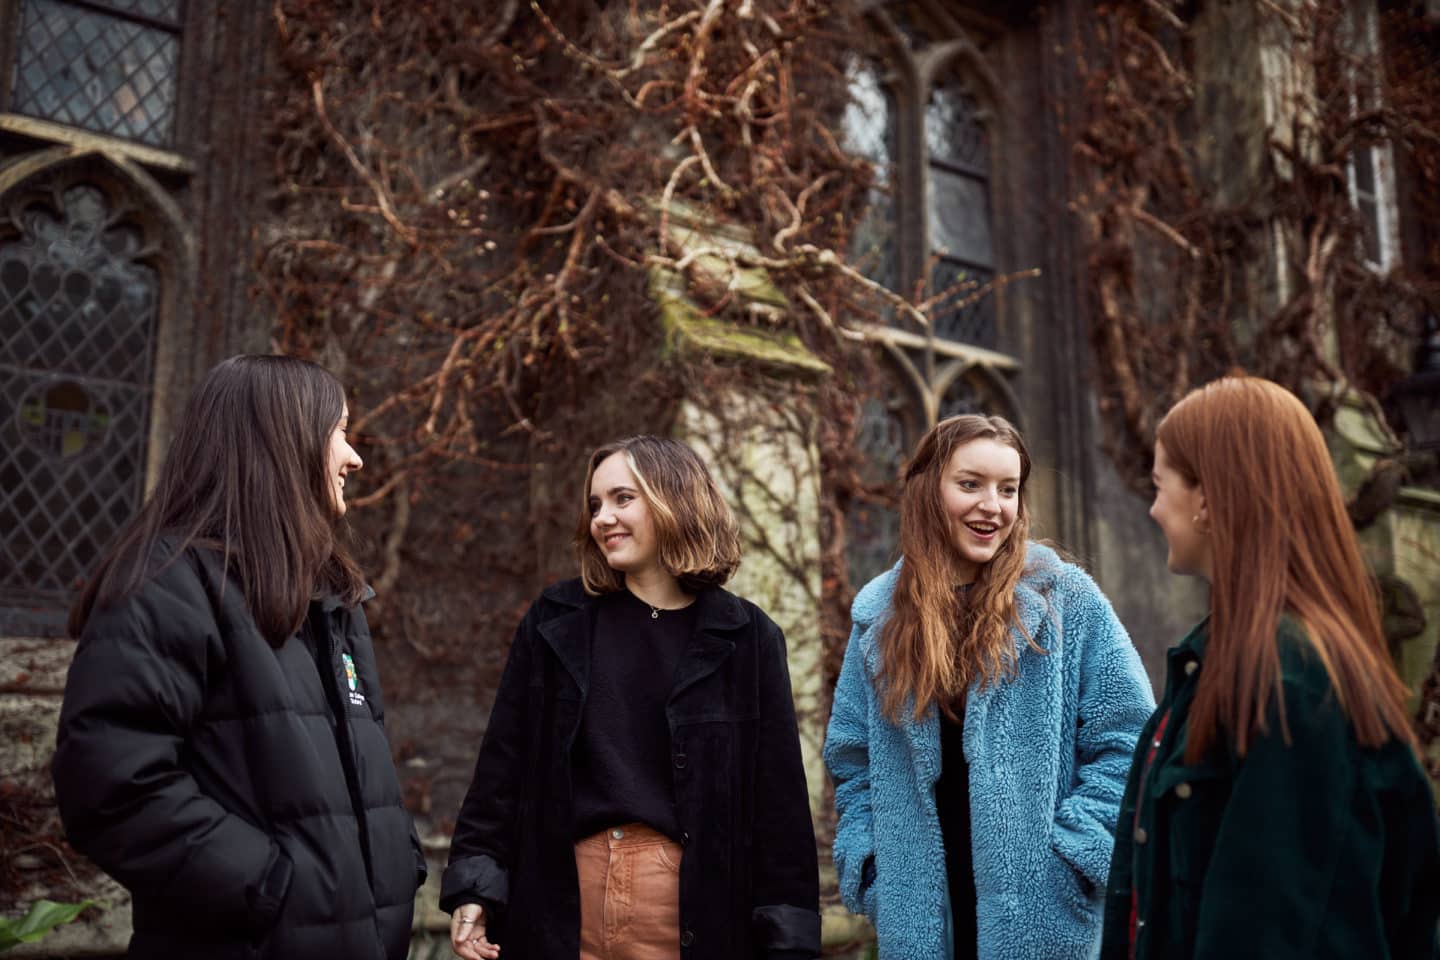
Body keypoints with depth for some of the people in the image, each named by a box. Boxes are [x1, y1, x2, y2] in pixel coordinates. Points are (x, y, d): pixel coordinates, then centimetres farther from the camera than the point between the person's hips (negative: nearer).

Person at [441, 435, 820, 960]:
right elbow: (503, 762, 5)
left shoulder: (745, 637, -1)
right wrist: (474, 884, -2)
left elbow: (777, 797, -1)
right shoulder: (556, 621, 4)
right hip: (563, 902, 1)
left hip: (694, 906, -1)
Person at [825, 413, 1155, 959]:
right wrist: (867, 866, 1)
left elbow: (1124, 740, -5)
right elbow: (853, 760, 10)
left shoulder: (1066, 598, -5)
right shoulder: (879, 613, 4)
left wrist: (1078, 854, -12)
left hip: (1042, 913, -2)